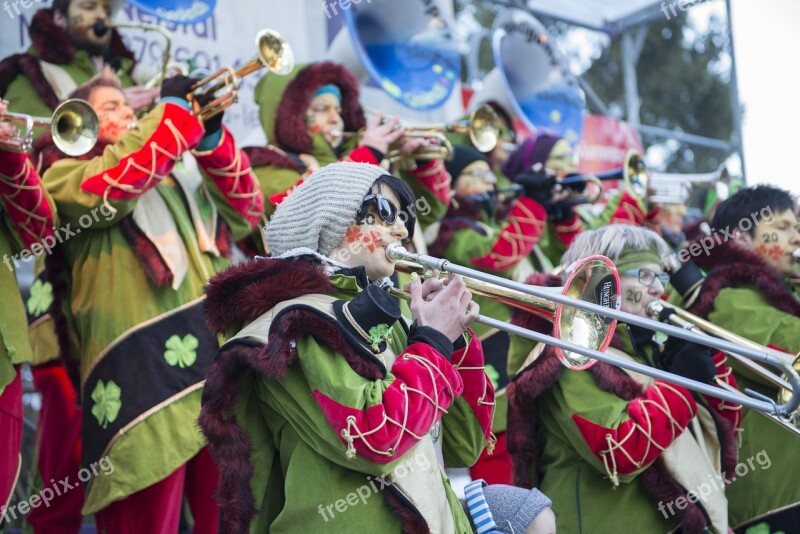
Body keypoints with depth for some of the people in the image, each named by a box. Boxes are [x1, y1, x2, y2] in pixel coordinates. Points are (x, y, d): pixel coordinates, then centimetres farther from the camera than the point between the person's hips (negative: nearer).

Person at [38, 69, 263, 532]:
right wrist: (174, 109, -6)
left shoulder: (176, 173, 26)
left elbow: (243, 214, 13)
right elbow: (110, 186, -14)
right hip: (145, 375, -5)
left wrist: (210, 135, 1)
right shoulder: (67, 175, 9)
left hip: (217, 359, 5)